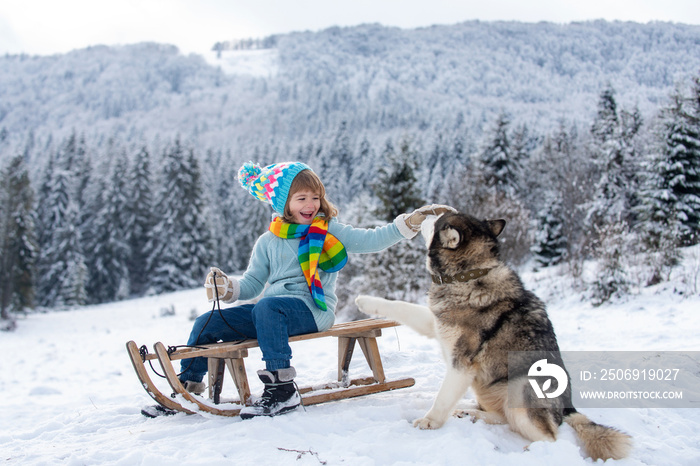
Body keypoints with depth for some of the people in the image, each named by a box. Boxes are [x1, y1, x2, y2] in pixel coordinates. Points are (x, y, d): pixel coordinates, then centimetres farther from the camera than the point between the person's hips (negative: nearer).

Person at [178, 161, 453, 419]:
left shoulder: (329, 231, 8)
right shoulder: (268, 242, 17)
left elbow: (371, 240, -2)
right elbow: (253, 283, 17)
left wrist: (412, 222, -13)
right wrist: (226, 287, -4)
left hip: (312, 309, -5)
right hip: (273, 308, 5)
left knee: (267, 307, -38)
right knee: (207, 324, -6)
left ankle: (282, 390, -37)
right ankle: (188, 385, 12)